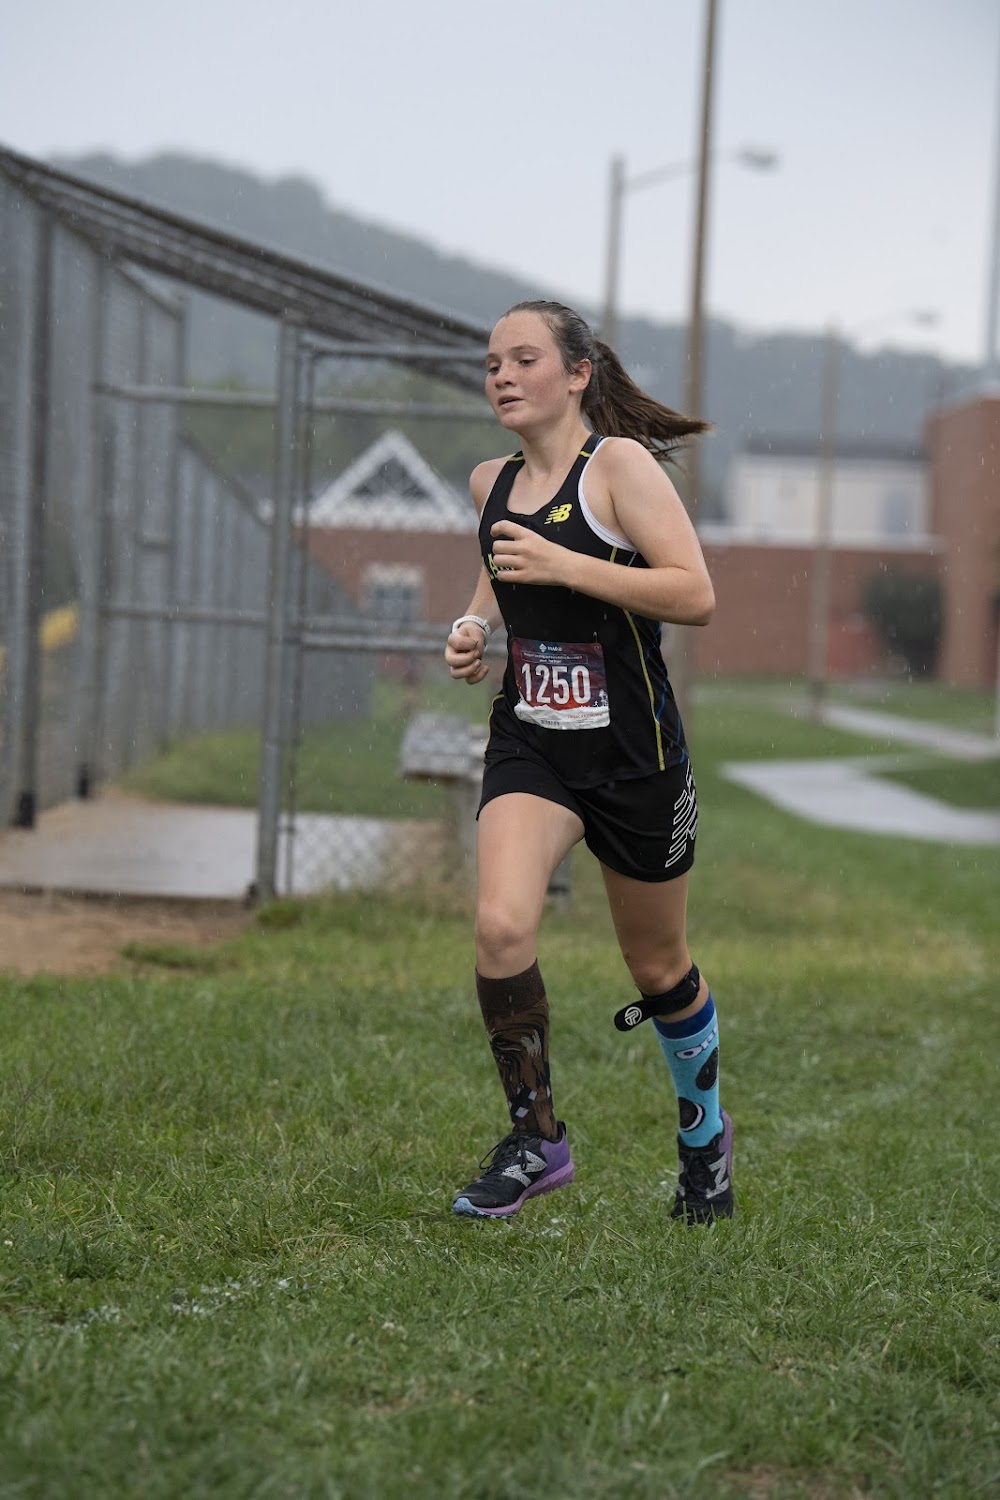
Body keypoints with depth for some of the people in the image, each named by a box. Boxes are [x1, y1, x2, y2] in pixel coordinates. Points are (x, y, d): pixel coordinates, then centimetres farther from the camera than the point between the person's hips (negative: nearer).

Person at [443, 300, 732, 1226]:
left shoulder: (620, 462, -12)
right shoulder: (490, 483, 6)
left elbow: (695, 595, -20)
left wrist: (563, 565, -25)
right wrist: (475, 625, 7)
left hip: (632, 750, -4)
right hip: (529, 742, 4)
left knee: (657, 968, 12)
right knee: (501, 925, -22)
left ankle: (704, 1131, 39)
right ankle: (536, 1140, -5)